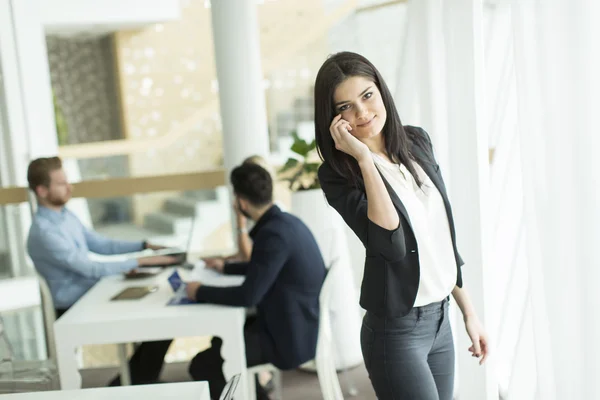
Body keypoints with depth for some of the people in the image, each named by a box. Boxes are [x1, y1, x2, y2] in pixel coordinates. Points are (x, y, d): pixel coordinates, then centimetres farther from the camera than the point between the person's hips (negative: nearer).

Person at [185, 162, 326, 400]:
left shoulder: (274, 233, -25)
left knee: (202, 365, -6)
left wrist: (200, 292, -12)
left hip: (290, 337, -10)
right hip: (296, 324, 10)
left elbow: (248, 296, -26)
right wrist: (226, 267, 29)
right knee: (222, 338, 24)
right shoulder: (284, 222, 4)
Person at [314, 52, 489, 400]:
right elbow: (391, 244, -27)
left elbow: (443, 238, 10)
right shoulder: (337, 174, -13)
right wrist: (364, 158, -25)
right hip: (396, 331, -5)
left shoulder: (417, 142, 3)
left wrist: (469, 311, 13)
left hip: (440, 318, 6)